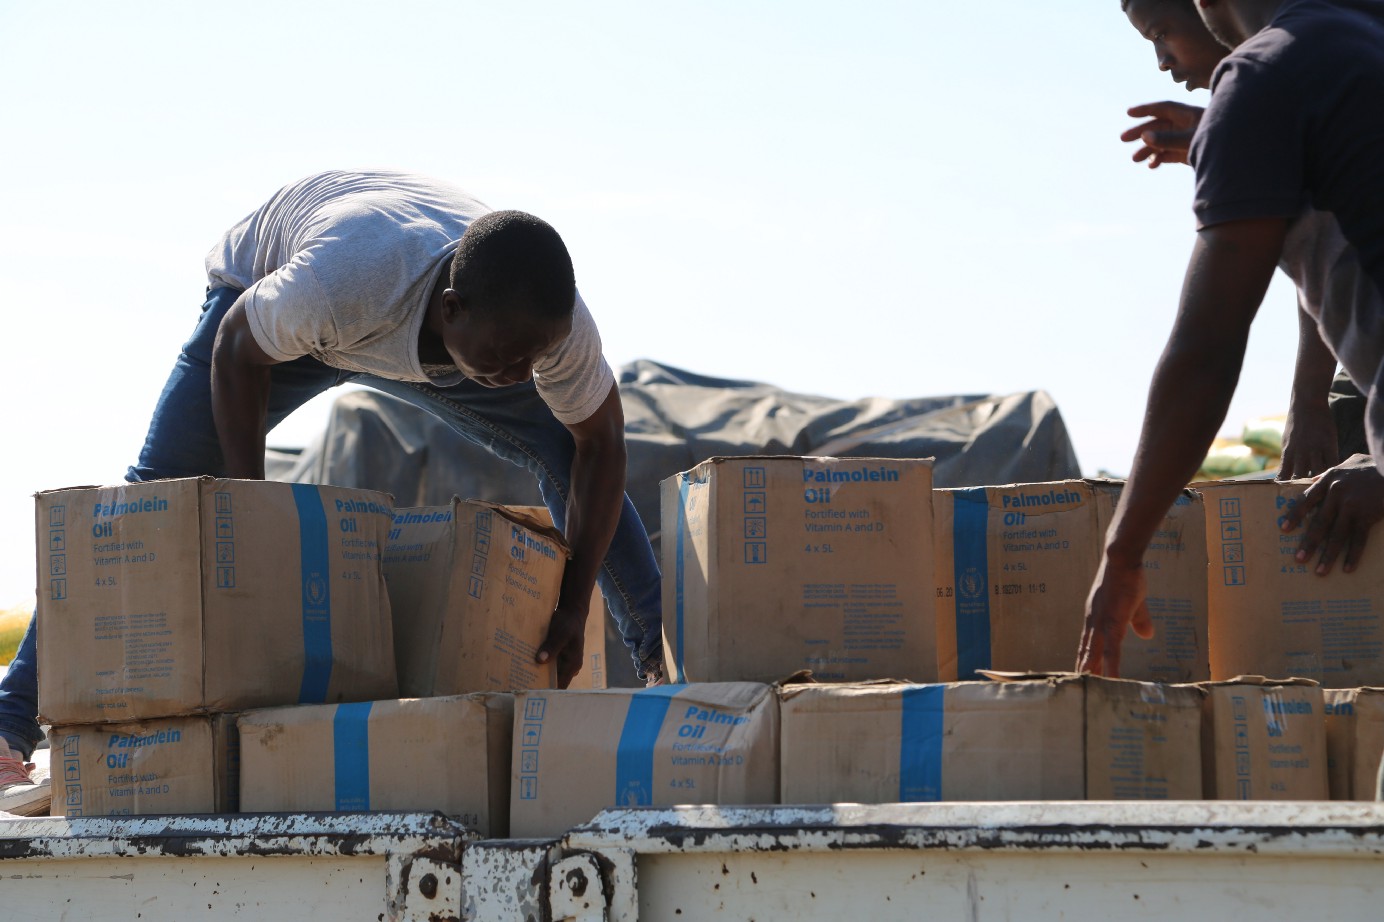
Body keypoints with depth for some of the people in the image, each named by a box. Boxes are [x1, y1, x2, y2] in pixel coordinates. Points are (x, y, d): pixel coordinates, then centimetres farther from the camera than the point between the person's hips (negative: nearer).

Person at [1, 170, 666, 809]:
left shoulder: (552, 320, -35)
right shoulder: (337, 283, -47)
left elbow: (600, 443, -16)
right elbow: (236, 349, -25)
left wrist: (573, 604, -18)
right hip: (263, 290, -3)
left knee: (567, 457, -7)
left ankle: (664, 660, 9)